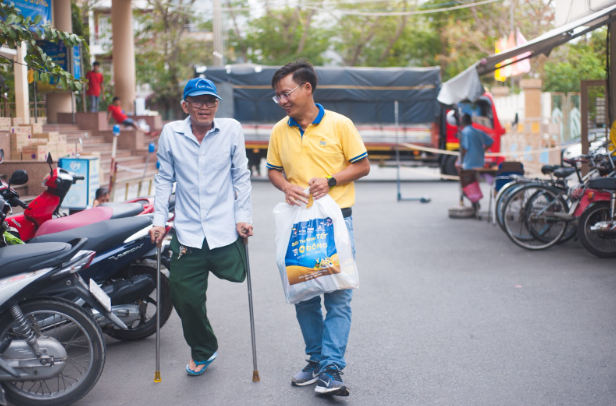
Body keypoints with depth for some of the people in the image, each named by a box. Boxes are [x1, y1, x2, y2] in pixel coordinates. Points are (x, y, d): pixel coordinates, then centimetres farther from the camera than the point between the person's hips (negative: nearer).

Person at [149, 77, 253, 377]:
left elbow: (241, 176, 4)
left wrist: (243, 216, -2)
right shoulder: (170, 133, 1)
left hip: (224, 228, -1)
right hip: (186, 231, 1)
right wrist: (159, 220, 3)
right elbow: (164, 179, 7)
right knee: (185, 296, 5)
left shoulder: (231, 129, -1)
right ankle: (202, 351, 29)